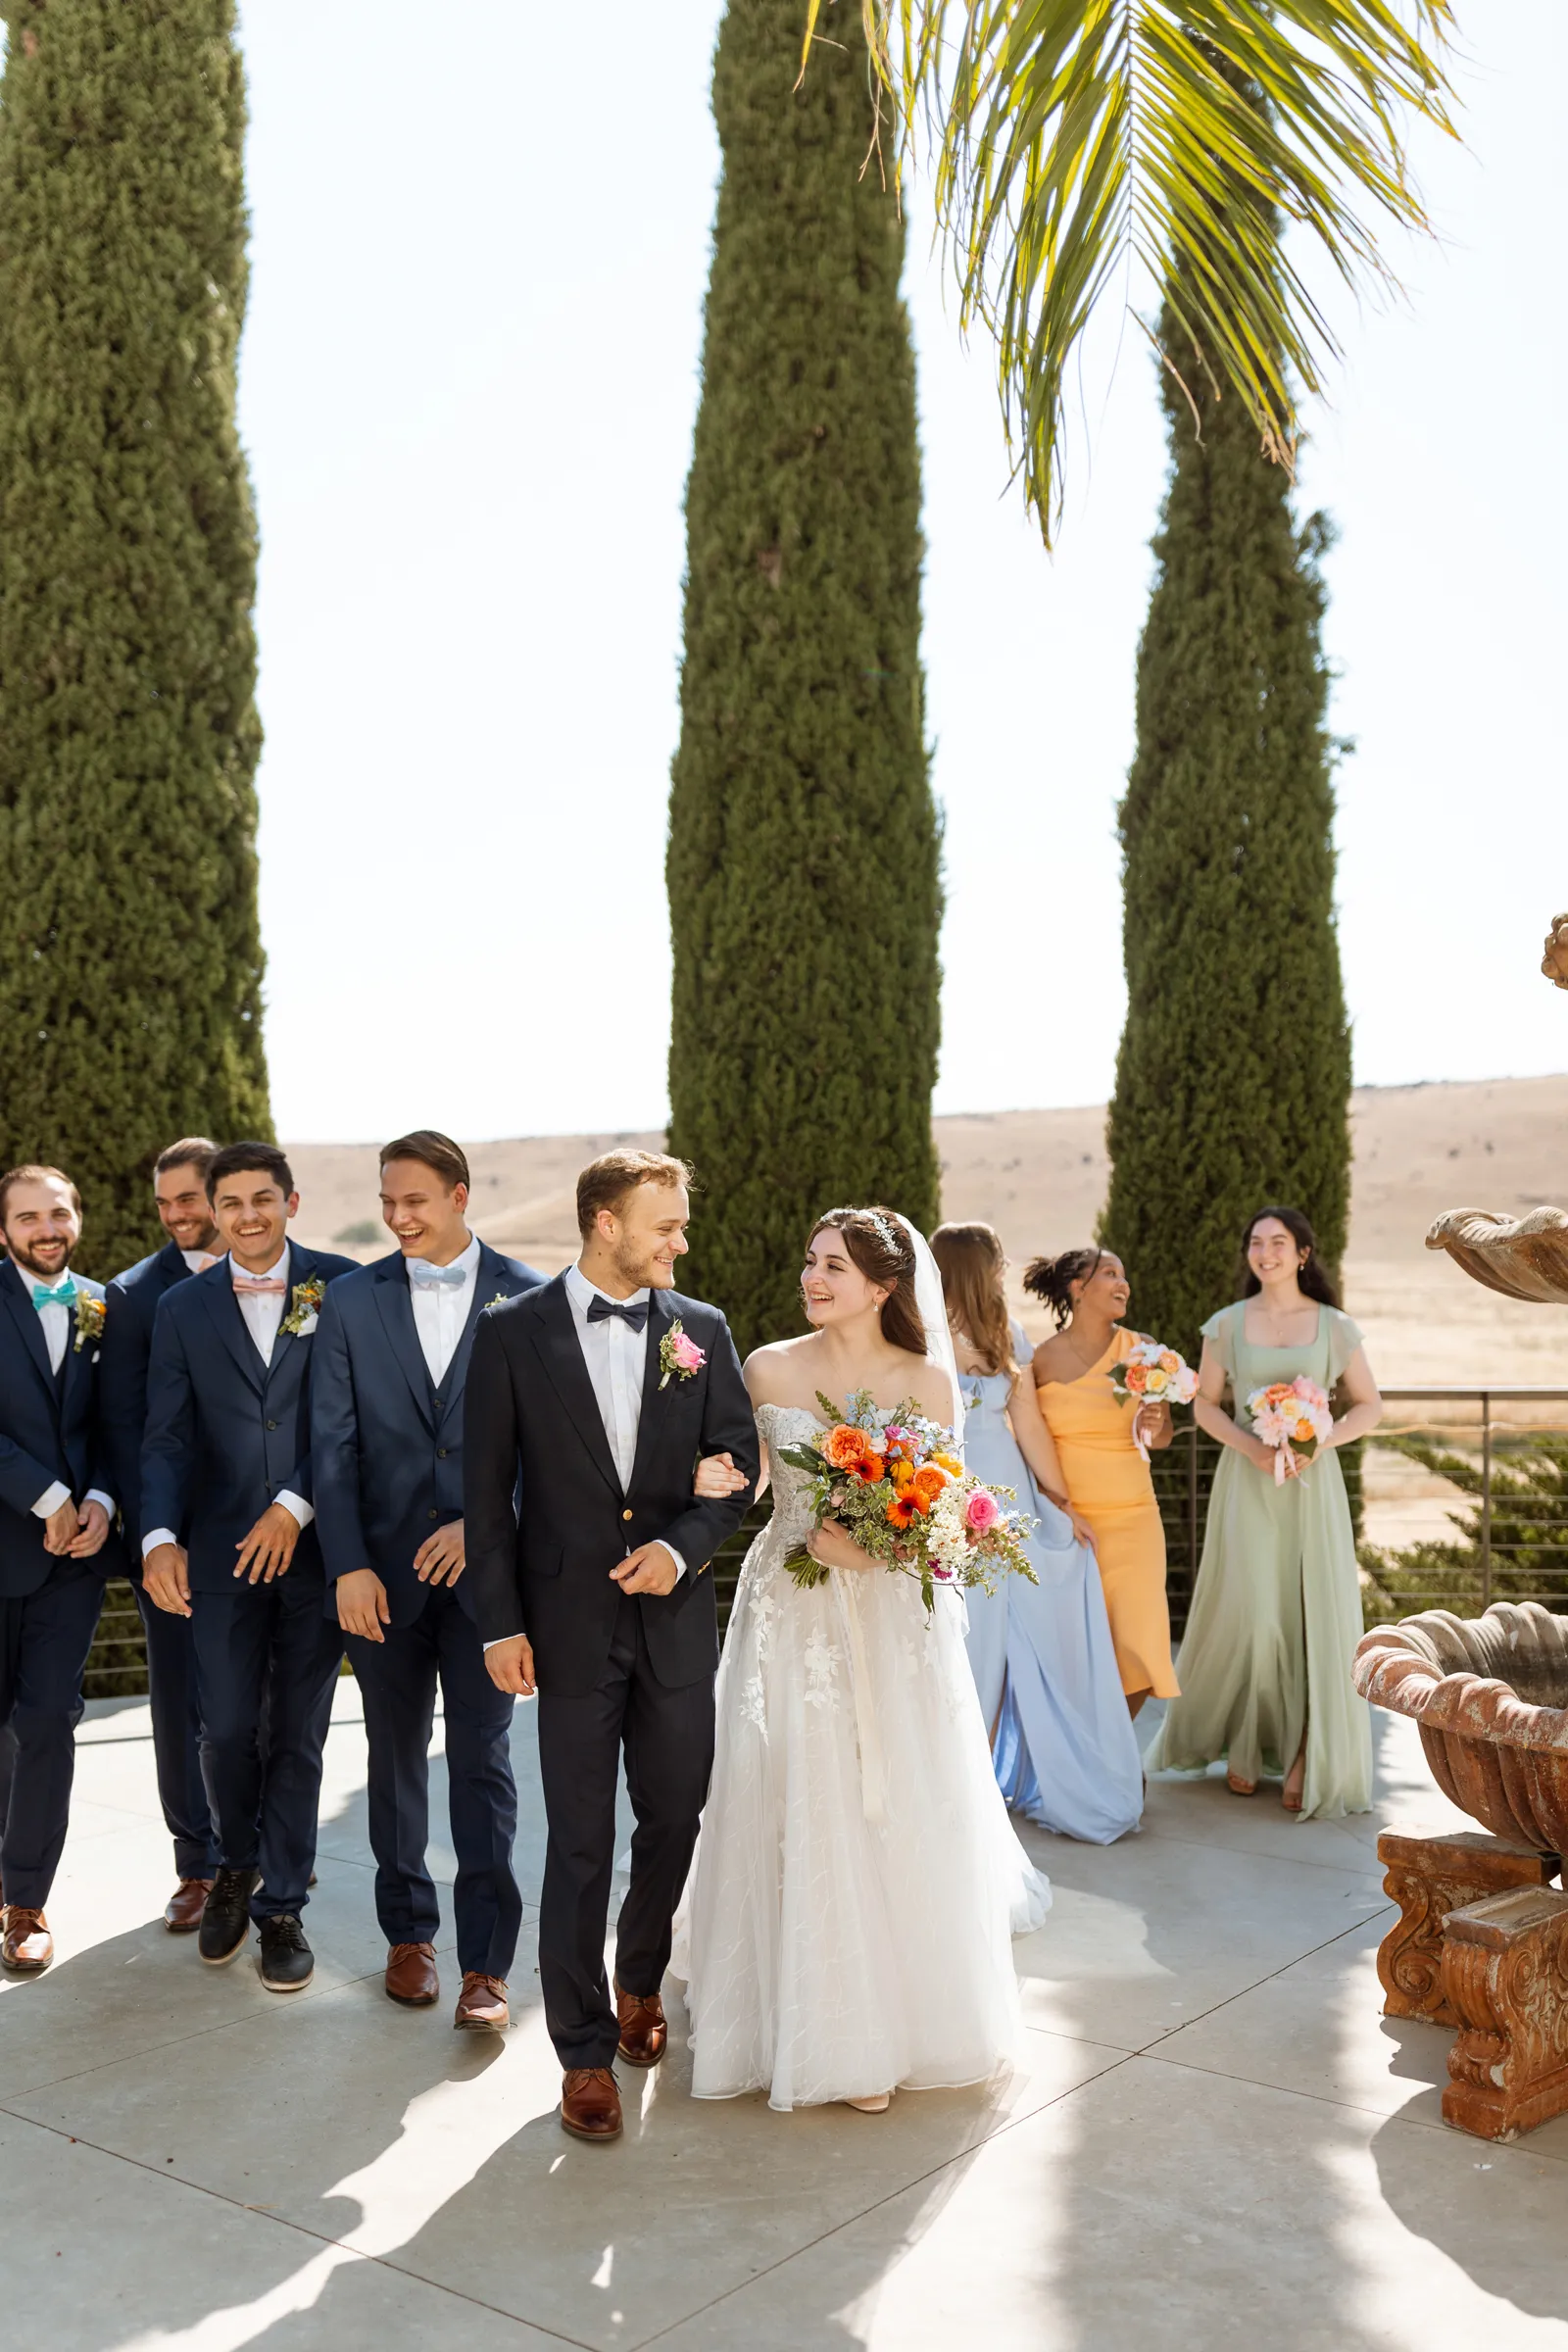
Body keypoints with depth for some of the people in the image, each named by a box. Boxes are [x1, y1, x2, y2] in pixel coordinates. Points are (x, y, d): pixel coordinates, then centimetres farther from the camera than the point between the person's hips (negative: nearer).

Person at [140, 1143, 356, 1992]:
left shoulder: (342, 1287, -2)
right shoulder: (182, 1307, 5)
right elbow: (166, 1439, 0)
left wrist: (295, 1507, -14)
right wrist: (160, 1536, -14)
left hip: (315, 1545, -1)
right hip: (223, 1551, 1)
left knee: (297, 1737, 7)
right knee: (228, 1729, 5)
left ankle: (281, 1905, 23)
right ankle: (236, 1867, 34)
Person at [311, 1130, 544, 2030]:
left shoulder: (527, 1296, -2)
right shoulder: (351, 1301, 3)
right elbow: (334, 1445, 1)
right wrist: (348, 1565, -6)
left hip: (487, 1564, -2)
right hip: (383, 1569, 2)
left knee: (483, 1757, -1)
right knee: (397, 1753, 13)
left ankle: (488, 1962, 8)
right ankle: (409, 1933, 29)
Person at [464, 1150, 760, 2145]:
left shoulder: (702, 1330, 3)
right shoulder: (514, 1332, -3)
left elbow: (739, 1462, 5)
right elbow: (487, 1489, -2)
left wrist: (683, 1545, -12)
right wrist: (501, 1623, -6)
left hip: (676, 1618, 3)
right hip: (571, 1624, -2)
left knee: (674, 1822, 14)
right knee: (579, 1846, 3)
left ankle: (642, 1983, 40)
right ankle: (586, 2052, 16)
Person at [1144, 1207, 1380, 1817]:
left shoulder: (1334, 1326, 4)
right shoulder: (1227, 1324, 5)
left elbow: (1369, 1407, 5)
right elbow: (1205, 1405, 6)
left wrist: (1320, 1442, -12)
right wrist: (1253, 1447, -12)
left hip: (1311, 1482, 0)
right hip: (1246, 1482, 0)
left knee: (1315, 1609, -3)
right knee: (1247, 1610, -2)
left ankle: (1307, 1758, 6)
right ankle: (1245, 1745, 13)